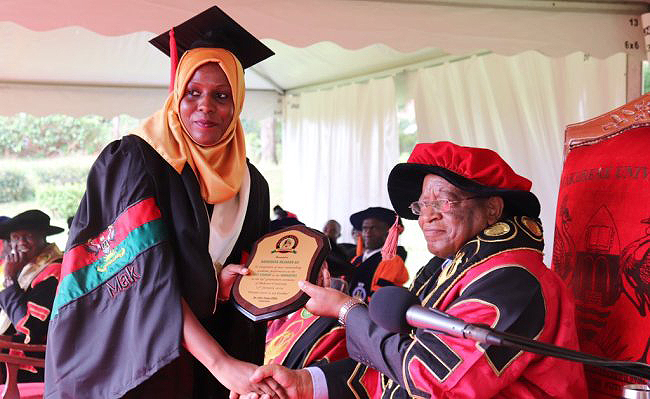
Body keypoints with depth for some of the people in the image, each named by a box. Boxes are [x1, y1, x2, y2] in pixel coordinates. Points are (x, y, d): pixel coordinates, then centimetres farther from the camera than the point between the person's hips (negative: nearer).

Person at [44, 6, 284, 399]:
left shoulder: (251, 185, 3)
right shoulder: (132, 162, -13)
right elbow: (148, 277, -24)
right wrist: (222, 363, -32)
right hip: (124, 355, -5)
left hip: (195, 364, 5)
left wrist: (222, 285, -11)